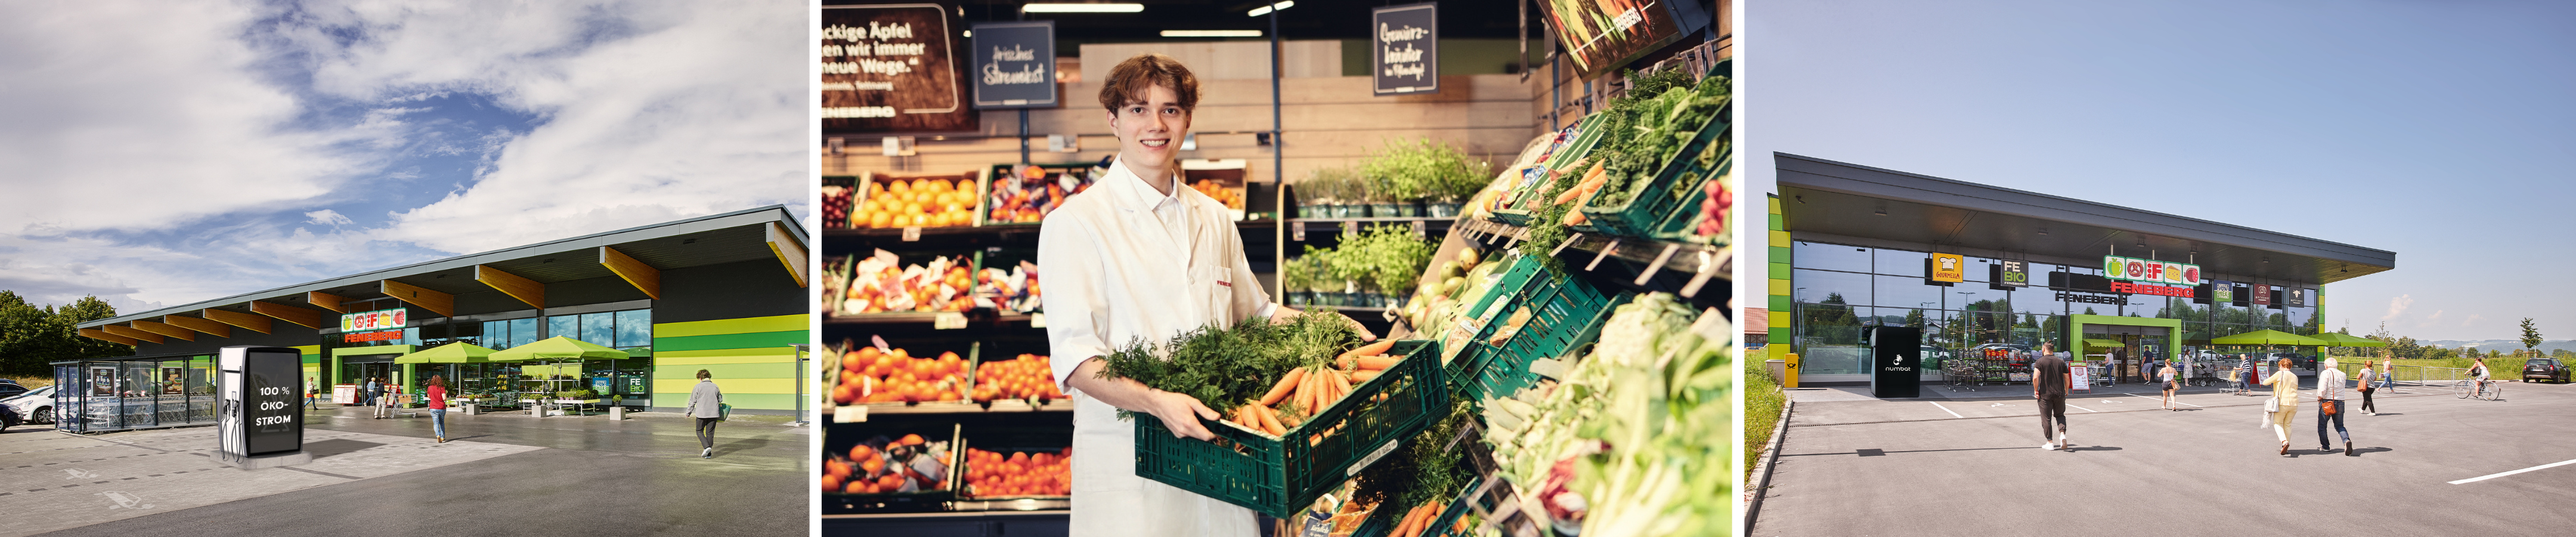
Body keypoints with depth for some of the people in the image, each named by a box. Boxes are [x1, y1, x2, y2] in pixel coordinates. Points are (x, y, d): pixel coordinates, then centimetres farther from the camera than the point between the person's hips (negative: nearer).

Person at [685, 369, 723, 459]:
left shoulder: (698, 387, -4)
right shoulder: (715, 387, 6)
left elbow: (692, 401, -1)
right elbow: (720, 400, 16)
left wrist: (688, 413, 10)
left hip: (701, 413, -3)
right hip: (714, 413, 3)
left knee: (700, 431, 12)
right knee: (710, 433, 9)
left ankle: (707, 447, -10)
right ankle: (709, 454, 9)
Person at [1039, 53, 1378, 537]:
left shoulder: (1214, 220, 11)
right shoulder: (1075, 224, -5)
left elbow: (1256, 314, 25)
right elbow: (1074, 359, -14)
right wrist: (1156, 401, -28)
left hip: (1219, 454, 4)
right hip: (1127, 458, -4)